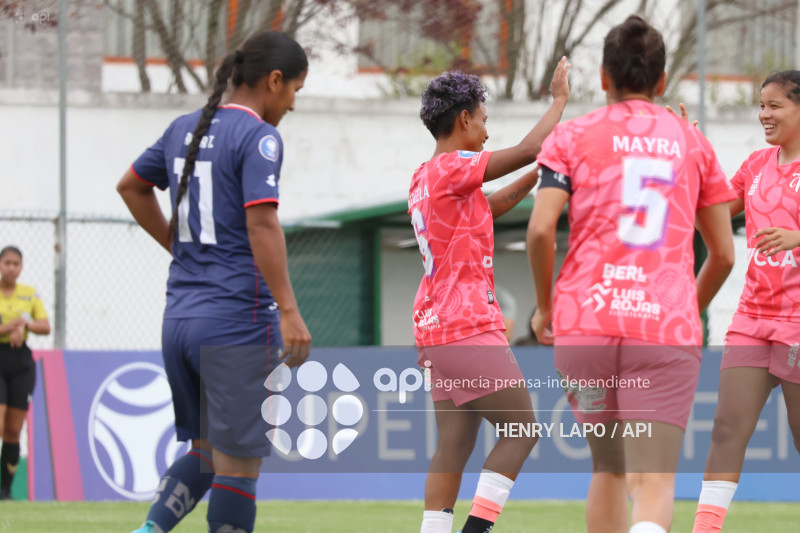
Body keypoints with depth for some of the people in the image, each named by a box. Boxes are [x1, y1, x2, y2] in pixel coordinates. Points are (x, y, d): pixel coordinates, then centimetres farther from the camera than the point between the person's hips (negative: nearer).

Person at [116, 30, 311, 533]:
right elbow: (261, 223, -20)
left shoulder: (185, 129, 13)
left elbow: (131, 186, 26)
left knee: (206, 453, 17)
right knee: (238, 465, -1)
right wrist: (289, 311, -22)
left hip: (180, 317, 8)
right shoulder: (258, 137, -10)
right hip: (239, 319, -7)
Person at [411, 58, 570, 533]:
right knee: (522, 429, -5)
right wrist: (560, 99, -1)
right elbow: (528, 150, -14)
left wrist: (538, 174, 24)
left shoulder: (425, 178, 16)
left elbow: (491, 206, 29)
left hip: (438, 330, 10)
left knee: (455, 445, 7)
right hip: (467, 329, -10)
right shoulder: (451, 169, -12)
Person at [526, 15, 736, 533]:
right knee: (654, 486, -9)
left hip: (585, 321, 1)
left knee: (608, 468, 20)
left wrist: (545, 305, 10)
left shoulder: (572, 136, 9)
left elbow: (541, 228, -4)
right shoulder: (693, 142, 15)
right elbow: (723, 254, 15)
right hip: (668, 327, -1)